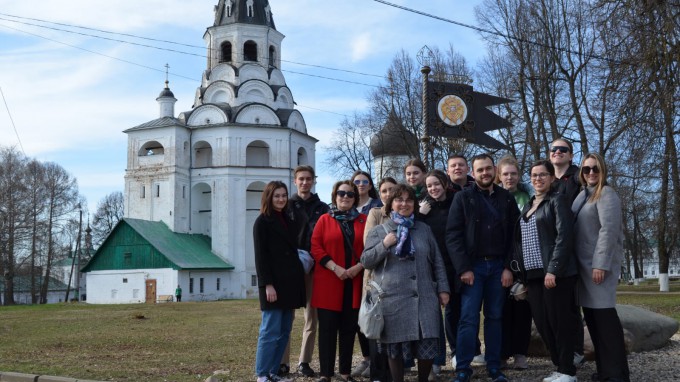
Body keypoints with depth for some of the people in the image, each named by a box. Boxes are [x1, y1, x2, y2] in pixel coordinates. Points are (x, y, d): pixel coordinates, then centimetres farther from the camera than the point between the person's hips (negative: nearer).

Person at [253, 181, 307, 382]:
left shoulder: (291, 219, 16)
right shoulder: (262, 222, -3)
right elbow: (261, 256, -9)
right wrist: (267, 284, -16)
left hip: (290, 282, 7)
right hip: (274, 282, -7)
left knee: (284, 330, 7)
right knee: (271, 330, -6)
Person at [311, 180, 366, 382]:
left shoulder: (364, 221, 11)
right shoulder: (324, 220, 5)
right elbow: (316, 247, -3)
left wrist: (359, 267, -10)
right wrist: (335, 268, -14)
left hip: (354, 282, 2)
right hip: (328, 282, -2)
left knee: (349, 328, 7)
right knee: (327, 328, -1)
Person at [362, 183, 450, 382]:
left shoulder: (424, 229, 14)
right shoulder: (378, 231, 6)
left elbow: (437, 261, 15)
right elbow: (366, 261, 1)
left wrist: (443, 288, 7)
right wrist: (384, 245, -12)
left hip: (424, 297, 2)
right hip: (393, 299, -2)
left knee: (428, 343, -1)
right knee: (395, 344, 3)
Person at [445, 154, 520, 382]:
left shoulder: (507, 198, 8)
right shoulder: (463, 198, 1)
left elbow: (514, 235, 6)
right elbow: (453, 235, -5)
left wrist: (509, 267, -3)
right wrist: (463, 268, -13)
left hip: (498, 266, 2)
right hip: (472, 266, -2)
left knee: (494, 317, 8)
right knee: (468, 318, -5)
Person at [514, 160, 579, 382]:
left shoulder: (558, 200, -2)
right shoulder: (528, 205, 19)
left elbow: (564, 236, -12)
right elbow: (520, 241, 18)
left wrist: (553, 270, -19)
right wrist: (522, 272, 10)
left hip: (554, 273, -7)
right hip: (533, 274, 7)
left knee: (559, 322, -2)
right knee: (542, 323, 7)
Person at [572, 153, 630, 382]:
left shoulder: (606, 194, -6)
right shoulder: (582, 195, 18)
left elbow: (609, 230, -16)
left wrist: (601, 264, -22)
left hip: (600, 263, -8)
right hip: (583, 263, 8)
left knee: (604, 315, -10)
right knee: (591, 316, 6)